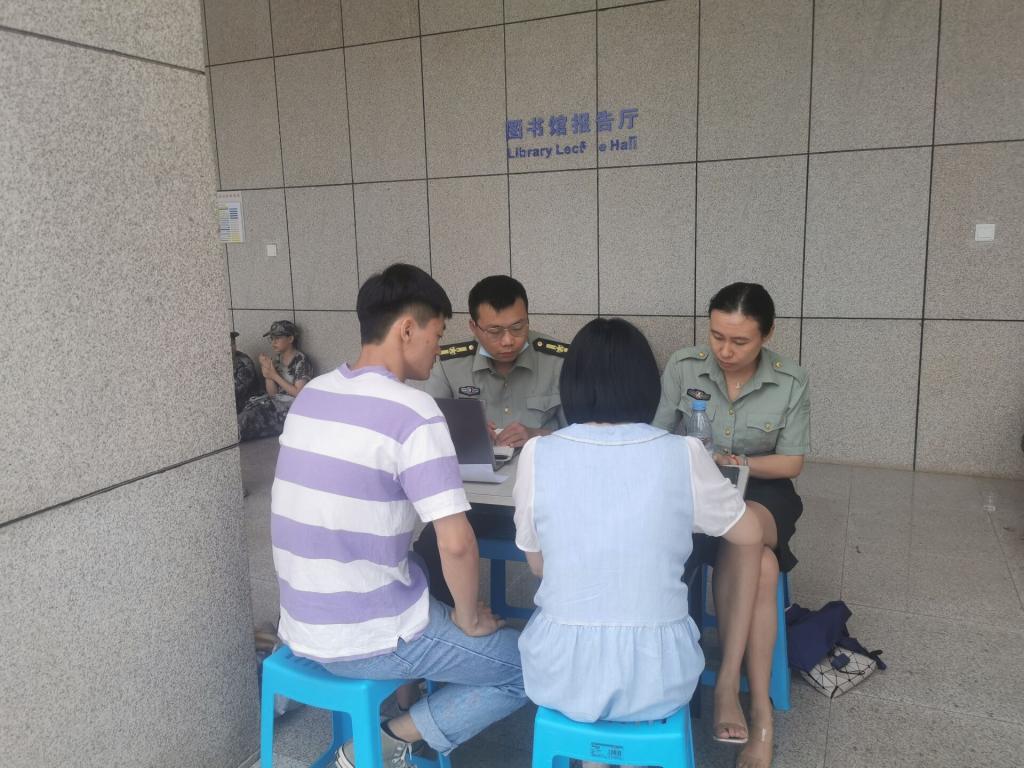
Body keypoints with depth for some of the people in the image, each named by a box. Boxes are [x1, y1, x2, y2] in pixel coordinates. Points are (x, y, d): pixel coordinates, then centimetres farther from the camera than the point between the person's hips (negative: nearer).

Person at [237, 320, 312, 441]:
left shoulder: (301, 360, -9)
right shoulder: (276, 359, 10)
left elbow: (299, 393, -13)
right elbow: (272, 393, 8)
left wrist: (274, 376, -13)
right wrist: (267, 374, -9)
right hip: (276, 403, 6)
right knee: (251, 407, -23)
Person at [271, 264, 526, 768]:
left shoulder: (311, 395, 3)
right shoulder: (413, 413, -21)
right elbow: (456, 543, -26)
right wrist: (468, 618, -6)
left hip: (301, 627, 8)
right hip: (368, 640, -8)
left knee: (430, 603, 33)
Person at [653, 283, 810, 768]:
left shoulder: (791, 383, -5)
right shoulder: (683, 367, -6)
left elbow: (792, 462, -1)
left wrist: (739, 463, -18)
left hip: (762, 493, 0)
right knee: (761, 567, -30)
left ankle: (727, 684, -30)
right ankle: (760, 711, -22)